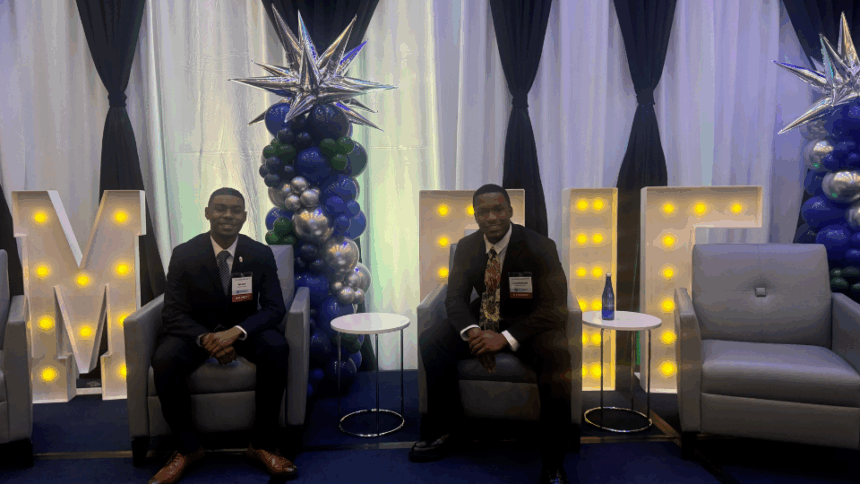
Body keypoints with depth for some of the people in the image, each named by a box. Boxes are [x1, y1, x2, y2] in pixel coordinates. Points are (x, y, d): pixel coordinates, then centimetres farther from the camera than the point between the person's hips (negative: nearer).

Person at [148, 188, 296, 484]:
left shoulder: (261, 254, -7)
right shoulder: (184, 254, -9)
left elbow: (274, 308, -11)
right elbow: (173, 312, -10)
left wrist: (235, 332, -30)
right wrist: (205, 338, -31)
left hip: (243, 329, 0)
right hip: (196, 330, 0)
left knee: (276, 348, -32)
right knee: (164, 360, -31)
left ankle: (262, 444, -17)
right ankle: (187, 448, -9)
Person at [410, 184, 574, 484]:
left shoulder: (539, 246, -15)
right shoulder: (467, 246, -2)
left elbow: (554, 307, -18)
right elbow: (455, 297, 0)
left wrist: (507, 338, -31)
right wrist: (472, 331, -24)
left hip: (528, 324, -4)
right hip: (484, 320, 4)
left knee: (556, 355, -36)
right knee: (428, 344, -16)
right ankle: (446, 430, 3)